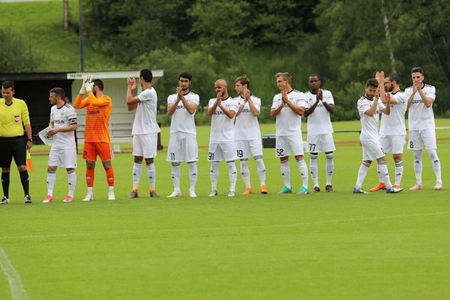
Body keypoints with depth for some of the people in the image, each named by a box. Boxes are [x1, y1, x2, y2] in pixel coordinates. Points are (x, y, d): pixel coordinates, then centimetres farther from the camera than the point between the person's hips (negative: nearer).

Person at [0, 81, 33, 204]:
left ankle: (27, 195, -3)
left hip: (18, 139, -1)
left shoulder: (21, 104, 0)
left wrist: (29, 139, 2)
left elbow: (27, 122, 5)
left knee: (22, 167, -9)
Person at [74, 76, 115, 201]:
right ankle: (89, 193, 8)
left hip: (102, 139, -6)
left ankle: (111, 192, 6)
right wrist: (82, 90, -6)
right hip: (89, 139, 6)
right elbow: (76, 105, 0)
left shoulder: (106, 99, -6)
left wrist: (88, 90, -11)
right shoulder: (89, 99, 12)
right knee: (89, 165, 4)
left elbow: (95, 102, -23)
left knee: (107, 165, -1)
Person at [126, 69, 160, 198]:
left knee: (149, 160, -4)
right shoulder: (143, 93, 14)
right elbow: (130, 107, 16)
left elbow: (129, 101, -16)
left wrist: (129, 88, 0)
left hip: (148, 132, -9)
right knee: (137, 160, 6)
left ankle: (152, 190, 2)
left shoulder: (149, 93, -15)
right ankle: (135, 190, 6)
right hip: (138, 131, 9)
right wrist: (131, 89, 14)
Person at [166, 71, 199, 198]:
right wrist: (177, 99, -23)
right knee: (175, 163, 4)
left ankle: (192, 190, -1)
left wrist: (182, 97, -25)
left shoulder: (194, 97, 4)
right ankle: (176, 190, 10)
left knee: (192, 162, -5)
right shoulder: (172, 97, 9)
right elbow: (169, 112, -8)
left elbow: (191, 110, -15)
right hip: (175, 133, 2)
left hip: (189, 133, -2)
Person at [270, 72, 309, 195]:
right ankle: (287, 186, 15)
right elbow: (272, 113, 3)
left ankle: (305, 186, -14)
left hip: (294, 132, -6)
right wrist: (282, 104, -12)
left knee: (299, 157, -12)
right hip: (281, 133, 6)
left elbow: (300, 111, -14)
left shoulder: (298, 95, -2)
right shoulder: (277, 97, 13)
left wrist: (287, 101, -14)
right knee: (283, 159, 7)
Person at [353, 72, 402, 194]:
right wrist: (377, 98, -24)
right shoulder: (361, 102, -11)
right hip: (368, 136, -8)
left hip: (373, 136, 8)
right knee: (382, 159, -10)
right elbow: (370, 113, -26)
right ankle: (389, 187, -10)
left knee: (366, 162, 9)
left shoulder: (376, 101, 11)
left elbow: (387, 112, 1)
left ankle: (357, 187, 10)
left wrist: (387, 102, -18)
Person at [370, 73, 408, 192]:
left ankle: (397, 184, 1)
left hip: (397, 132, -7)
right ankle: (382, 183, 12)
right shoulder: (387, 94, 14)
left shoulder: (401, 96, -10)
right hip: (384, 132, 7)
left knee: (397, 157, -4)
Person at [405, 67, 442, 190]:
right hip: (414, 127, 3)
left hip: (427, 126, -3)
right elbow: (407, 106, -10)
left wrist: (420, 90, -22)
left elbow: (428, 103, -17)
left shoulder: (430, 88, -2)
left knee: (432, 153, -11)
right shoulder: (408, 90, 4)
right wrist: (414, 92, -22)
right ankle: (418, 183, 11)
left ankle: (439, 181, -9)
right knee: (417, 156, 6)